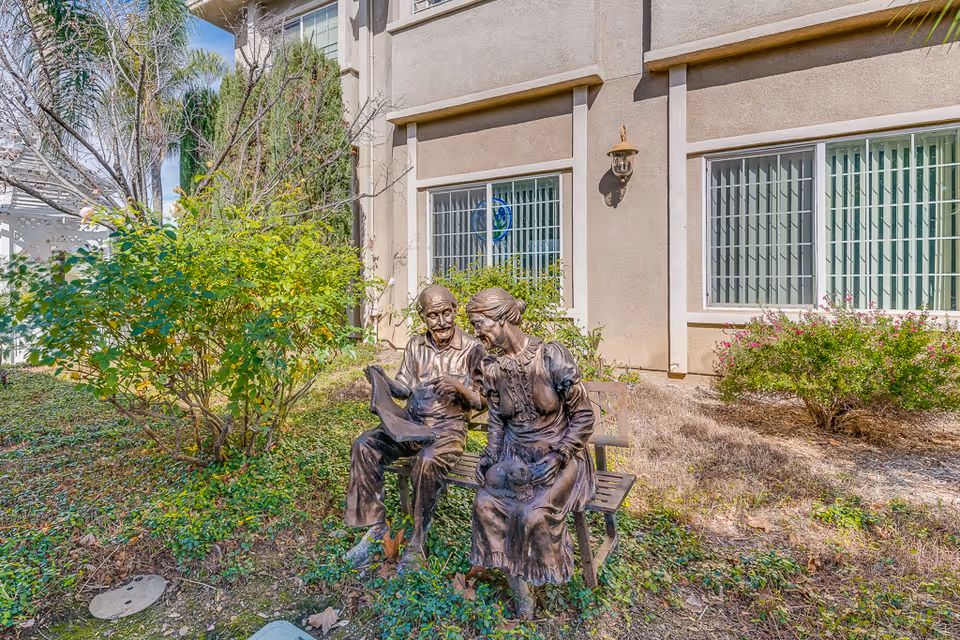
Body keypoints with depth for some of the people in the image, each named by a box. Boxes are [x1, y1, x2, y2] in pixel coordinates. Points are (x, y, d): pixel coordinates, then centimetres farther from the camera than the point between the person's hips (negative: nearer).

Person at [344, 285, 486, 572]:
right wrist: (383, 380, -9)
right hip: (409, 422, 5)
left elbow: (482, 402, -3)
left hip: (448, 428, -4)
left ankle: (418, 541, -12)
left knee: (427, 461, -34)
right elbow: (404, 388, 11)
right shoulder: (416, 345, 9)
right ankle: (376, 526, -4)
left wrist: (459, 388, -23)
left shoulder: (472, 349, -5)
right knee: (364, 445, -18)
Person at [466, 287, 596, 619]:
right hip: (516, 454, 5)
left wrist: (557, 459, -19)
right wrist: (490, 456, -4)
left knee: (533, 512, -26)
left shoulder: (551, 356, -19)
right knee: (486, 502, -18)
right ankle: (520, 593, 2)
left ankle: (548, 578, 7)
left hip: (561, 455, -4)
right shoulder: (492, 367, -2)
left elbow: (583, 416, -12)